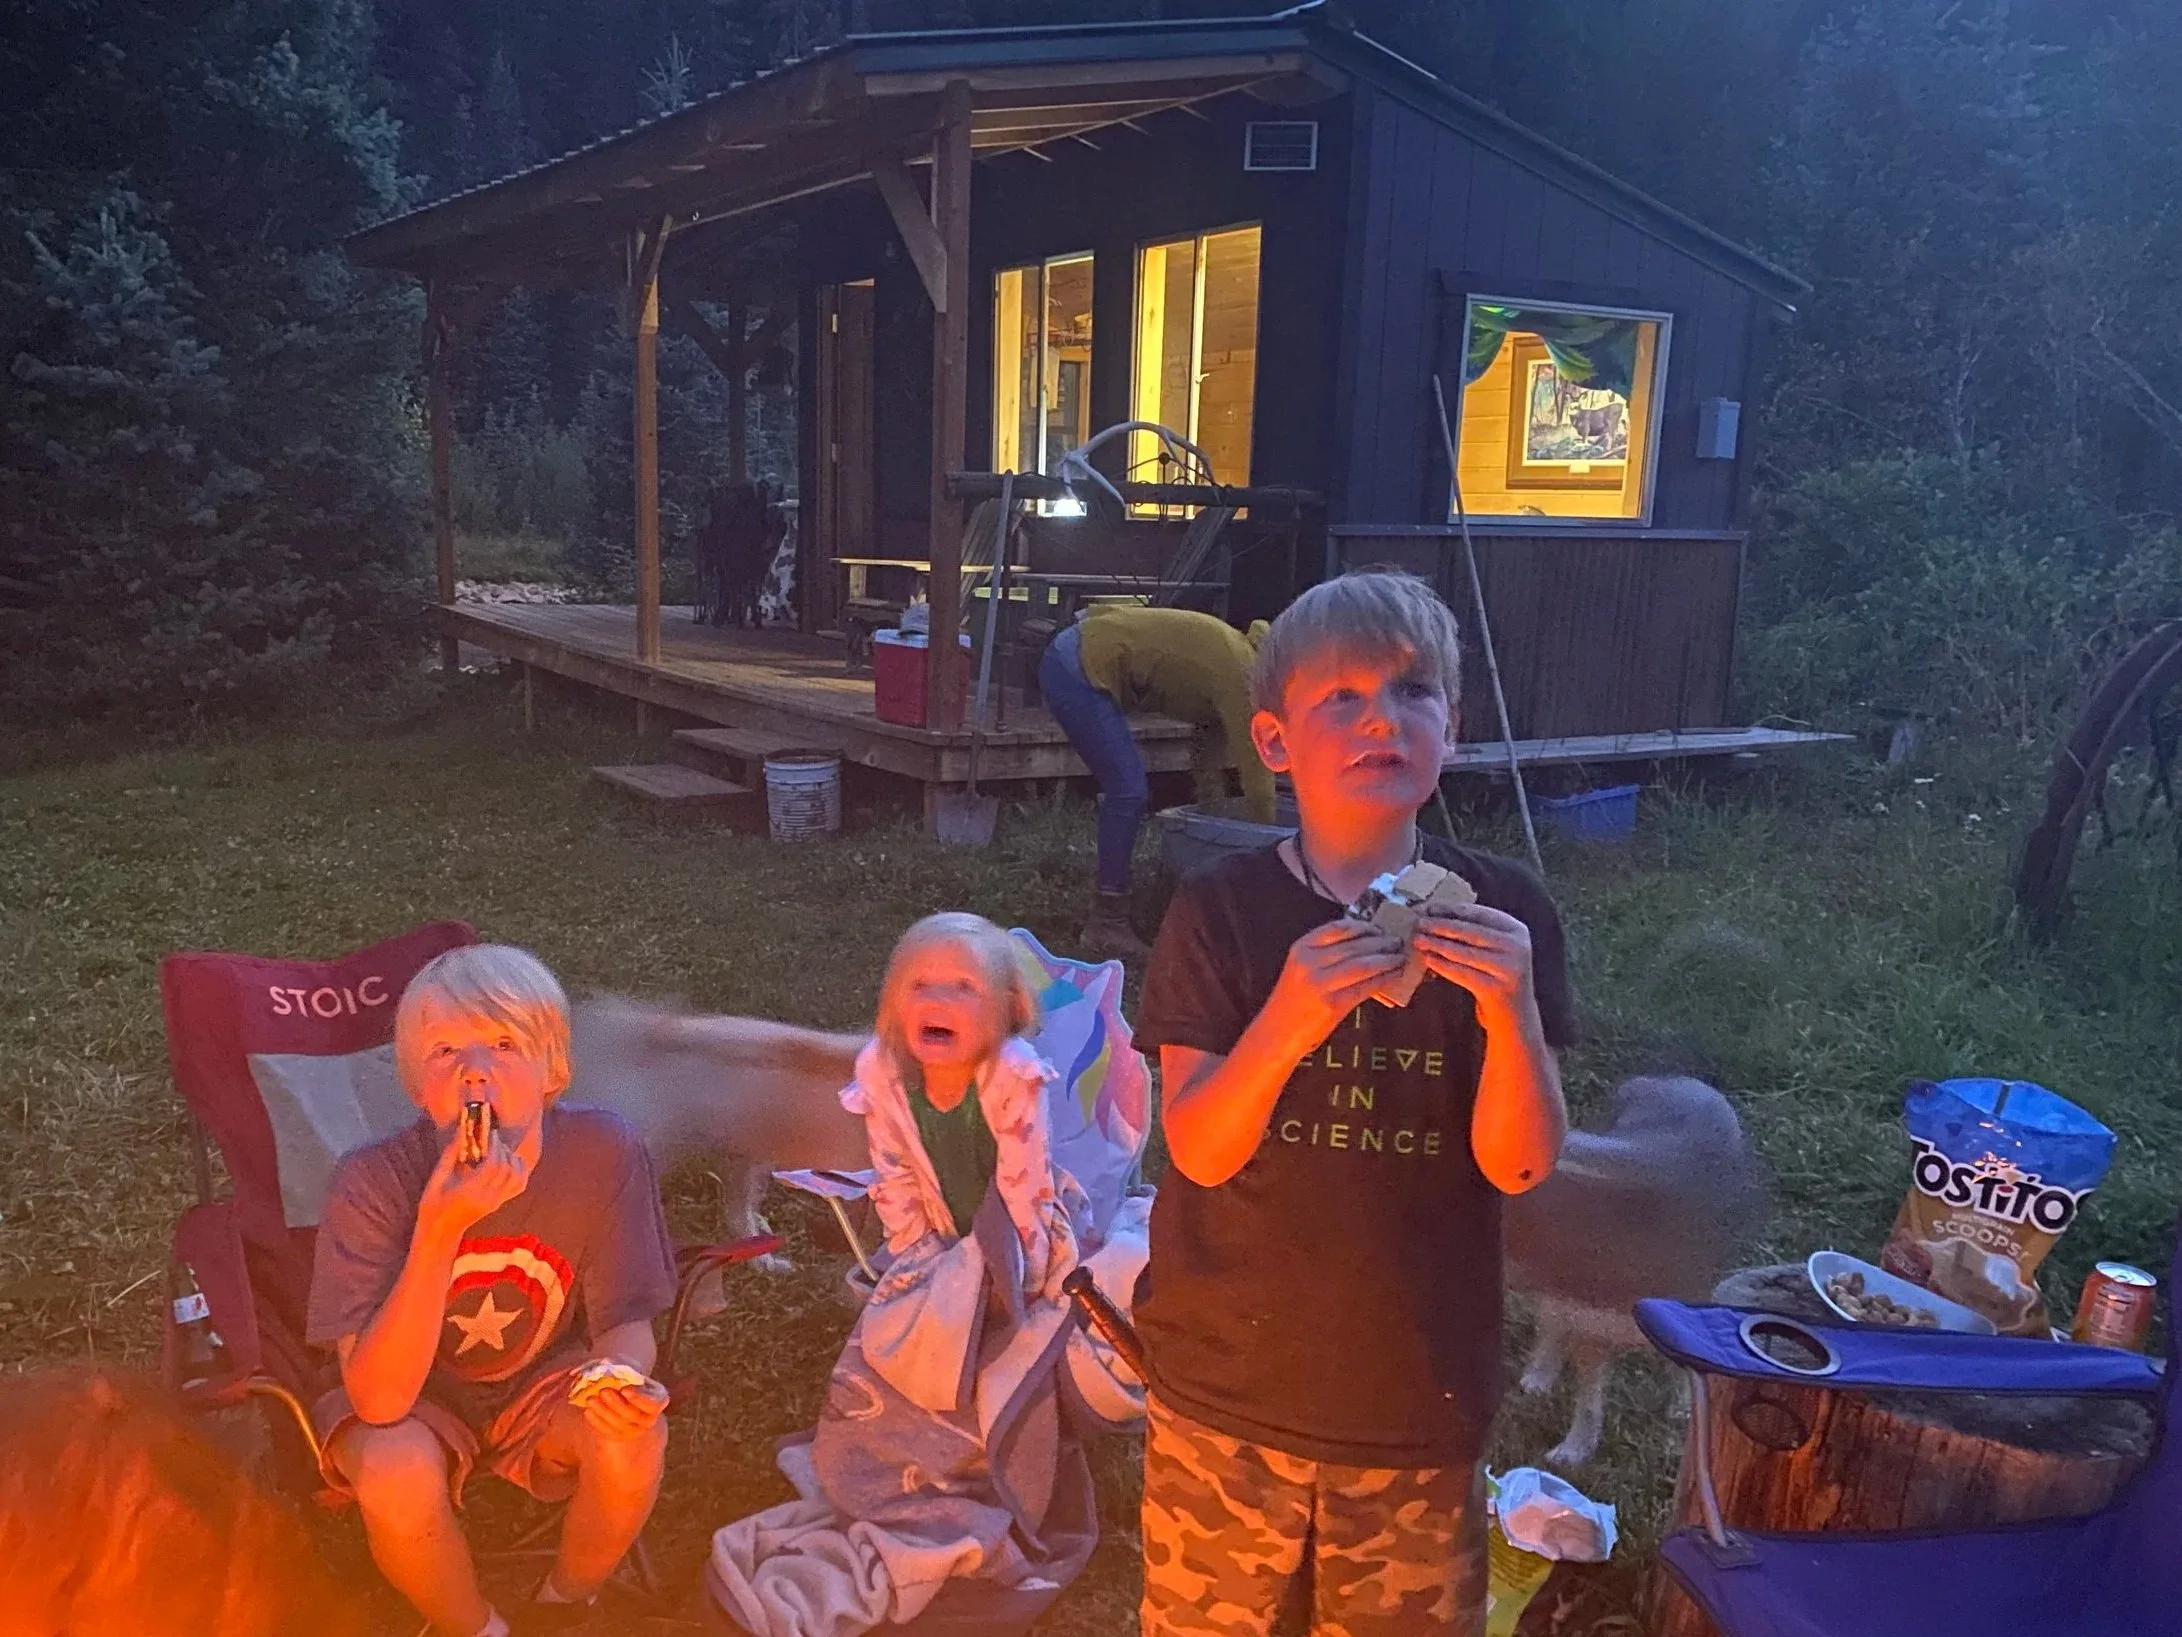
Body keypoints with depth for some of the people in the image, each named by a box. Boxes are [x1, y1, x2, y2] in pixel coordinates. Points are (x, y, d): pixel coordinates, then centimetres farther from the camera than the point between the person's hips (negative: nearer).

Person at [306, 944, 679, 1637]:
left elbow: (625, 1321, -12)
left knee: (633, 1435, -27)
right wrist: (440, 1230, -43)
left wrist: (624, 1374, -37)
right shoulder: (373, 1180, -26)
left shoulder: (604, 1152, -24)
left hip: (545, 1381, 1)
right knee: (395, 1474, -31)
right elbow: (377, 1399, -31)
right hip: (416, 1395, -1)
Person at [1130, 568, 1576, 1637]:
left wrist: (1513, 1014, -29)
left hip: (1420, 1388, 1)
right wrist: (1283, 1026, -34)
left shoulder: (1500, 911, -8)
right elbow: (1199, 1151, -15)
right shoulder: (1219, 911, -11)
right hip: (1229, 1378, -1)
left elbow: (1518, 1165, -10)